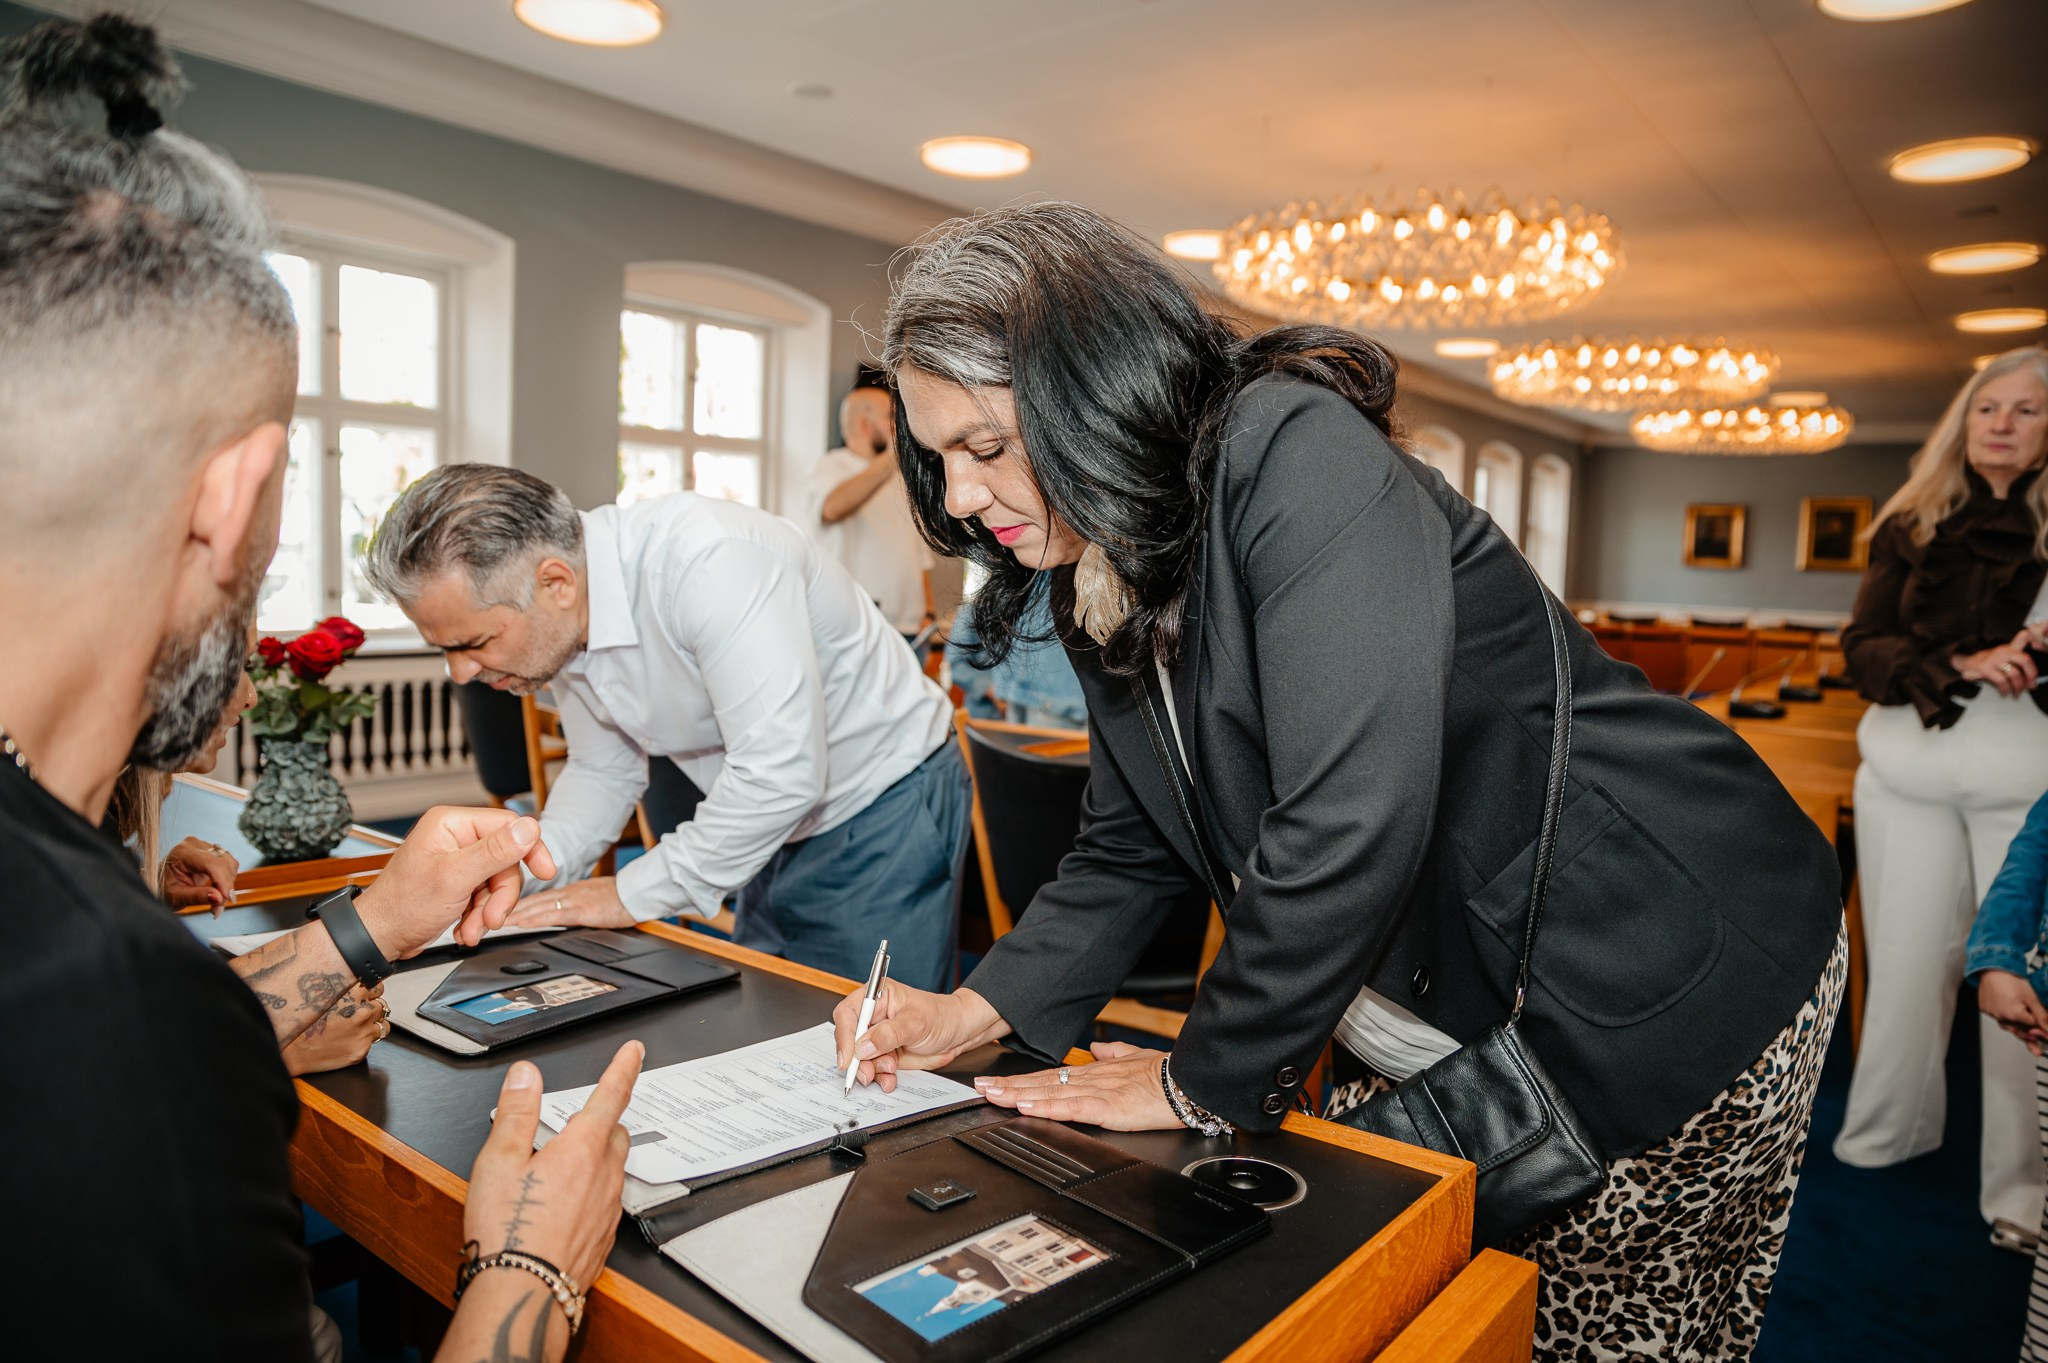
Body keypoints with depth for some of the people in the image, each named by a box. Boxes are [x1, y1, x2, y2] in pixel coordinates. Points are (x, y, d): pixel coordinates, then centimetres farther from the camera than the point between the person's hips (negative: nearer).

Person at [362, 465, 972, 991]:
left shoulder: (708, 559, -33)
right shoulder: (560, 624, -5)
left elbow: (781, 772, -35)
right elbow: (604, 772, 10)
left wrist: (633, 893, -23)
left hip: (887, 807, -7)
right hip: (783, 828, 8)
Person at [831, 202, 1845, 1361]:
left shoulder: (1298, 454, -24)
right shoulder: (1105, 590, 2)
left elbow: (1346, 822, -32)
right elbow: (1130, 854, 8)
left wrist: (1205, 1085, -20)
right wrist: (977, 1010, -5)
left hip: (1660, 997, -7)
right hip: (1455, 1013, 7)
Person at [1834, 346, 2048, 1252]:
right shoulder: (1911, 528, 8)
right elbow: (1863, 647, 0)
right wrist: (1960, 665, -17)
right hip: (1912, 764, 2)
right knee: (1908, 954, 12)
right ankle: (1889, 1133, 30)